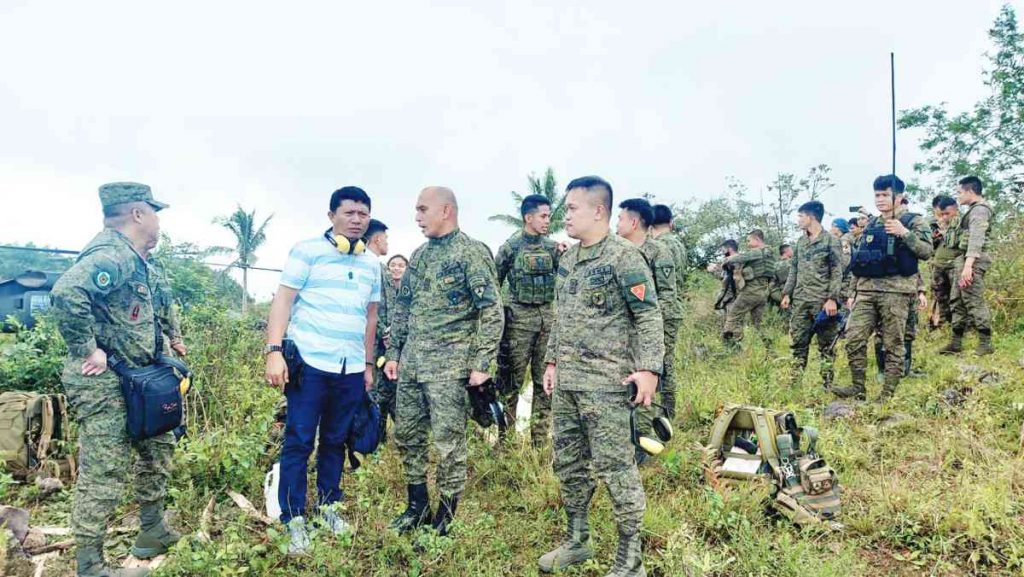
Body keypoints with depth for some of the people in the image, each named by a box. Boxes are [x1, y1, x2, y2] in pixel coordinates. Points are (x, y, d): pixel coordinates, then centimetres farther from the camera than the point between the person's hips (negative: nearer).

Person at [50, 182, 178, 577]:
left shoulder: (134, 259, 12)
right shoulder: (112, 255, -20)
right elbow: (66, 292, -37)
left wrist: (166, 344, 18)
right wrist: (87, 349, -28)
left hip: (132, 380, 11)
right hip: (102, 384, -11)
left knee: (158, 445, 20)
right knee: (103, 473, -4)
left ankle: (153, 530, 34)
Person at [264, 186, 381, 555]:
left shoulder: (371, 264, 14)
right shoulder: (307, 251, -1)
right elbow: (283, 301, -6)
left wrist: (369, 364, 19)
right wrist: (274, 351, -16)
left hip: (351, 370, 5)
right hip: (309, 364, -4)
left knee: (336, 441, 13)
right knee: (298, 442, 1)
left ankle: (328, 505, 27)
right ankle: (294, 520, 10)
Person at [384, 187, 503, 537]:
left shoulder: (472, 252, -9)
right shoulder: (419, 255, 14)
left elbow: (492, 312, -13)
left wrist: (482, 364, -17)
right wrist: (394, 353, 15)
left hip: (448, 367, -8)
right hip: (410, 364, 8)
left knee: (449, 445, 1)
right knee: (406, 436, 15)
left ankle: (445, 520, 17)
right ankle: (417, 508, 31)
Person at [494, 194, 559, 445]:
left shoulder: (552, 247, 10)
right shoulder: (510, 247, -2)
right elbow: (494, 283, 3)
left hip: (548, 316, 5)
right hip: (520, 317, -4)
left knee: (544, 381, 7)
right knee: (513, 379, -2)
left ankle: (540, 440, 16)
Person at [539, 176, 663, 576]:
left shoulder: (623, 257, -11)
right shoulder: (567, 260, 13)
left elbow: (648, 316, -14)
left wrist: (649, 368, -21)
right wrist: (552, 362, 20)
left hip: (606, 382, -8)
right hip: (565, 381, 8)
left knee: (614, 466, -2)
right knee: (568, 462, 16)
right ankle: (577, 540, 33)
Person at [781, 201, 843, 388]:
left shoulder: (831, 241, -5)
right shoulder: (800, 241, 14)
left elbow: (837, 273, -9)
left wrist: (832, 298, -17)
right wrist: (787, 294, 11)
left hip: (822, 301, -6)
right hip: (800, 300, 6)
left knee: (826, 345, 2)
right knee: (797, 342, 7)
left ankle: (827, 384, 8)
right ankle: (794, 382, 12)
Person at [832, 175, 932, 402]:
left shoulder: (913, 221, 4)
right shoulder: (871, 224, 19)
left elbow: (927, 251, -7)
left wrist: (905, 233, -20)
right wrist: (853, 292, 16)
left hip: (895, 291, -5)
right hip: (866, 290, 5)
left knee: (893, 344, -1)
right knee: (854, 339, -3)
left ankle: (888, 395, 6)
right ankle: (858, 387, 7)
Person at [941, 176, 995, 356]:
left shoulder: (979, 209, -9)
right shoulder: (972, 210, 21)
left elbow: (976, 238, -21)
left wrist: (968, 265, -29)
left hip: (972, 261, -10)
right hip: (963, 260, 10)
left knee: (974, 301, -10)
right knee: (957, 301, 10)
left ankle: (985, 343, -6)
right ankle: (956, 342, 14)